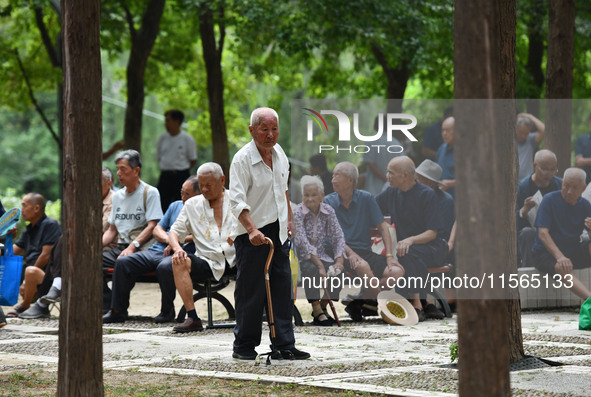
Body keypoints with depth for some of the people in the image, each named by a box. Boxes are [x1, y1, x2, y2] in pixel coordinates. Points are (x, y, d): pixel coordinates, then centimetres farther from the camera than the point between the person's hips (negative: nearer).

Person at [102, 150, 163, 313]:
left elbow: (152, 226, -10)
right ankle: (106, 306, -14)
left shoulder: (150, 193, 0)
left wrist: (132, 247, -23)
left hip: (142, 250, -7)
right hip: (121, 246, 7)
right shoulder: (118, 196, 21)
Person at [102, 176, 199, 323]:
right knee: (123, 262, -13)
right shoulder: (176, 206, 24)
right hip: (157, 250, 7)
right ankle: (118, 310, -10)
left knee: (164, 267, -40)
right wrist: (168, 239, 0)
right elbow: (157, 229, 23)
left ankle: (167, 310, -18)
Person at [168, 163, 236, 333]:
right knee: (179, 262, -27)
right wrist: (177, 248, -8)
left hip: (235, 259, -2)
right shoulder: (192, 205, 18)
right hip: (208, 262, 2)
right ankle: (192, 318, -28)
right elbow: (174, 231, 15)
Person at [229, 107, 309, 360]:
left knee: (283, 289, 6)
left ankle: (284, 344, 11)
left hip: (278, 231, 7)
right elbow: (237, 200, -23)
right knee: (250, 292, -3)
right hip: (252, 235, -7)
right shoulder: (242, 159, -15)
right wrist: (252, 230, -34)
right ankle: (244, 346, 8)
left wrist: (289, 219, 26)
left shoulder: (279, 153, 9)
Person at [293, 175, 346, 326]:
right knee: (312, 269, -35)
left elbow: (338, 236, -1)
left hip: (320, 254, 4)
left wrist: (339, 261, -18)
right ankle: (316, 310, -25)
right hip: (301, 257, -4)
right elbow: (302, 242, -22)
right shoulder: (297, 213, -13)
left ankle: (323, 306, -3)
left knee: (338, 270, -22)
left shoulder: (328, 211, 2)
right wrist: (320, 265, -30)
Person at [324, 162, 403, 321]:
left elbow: (382, 227, 7)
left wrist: (389, 256, -4)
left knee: (397, 271, -22)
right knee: (363, 266, -37)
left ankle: (358, 302, -16)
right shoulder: (329, 202, 4)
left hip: (365, 251, 3)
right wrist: (349, 252, -22)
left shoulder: (366, 198, 7)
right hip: (342, 253, -3)